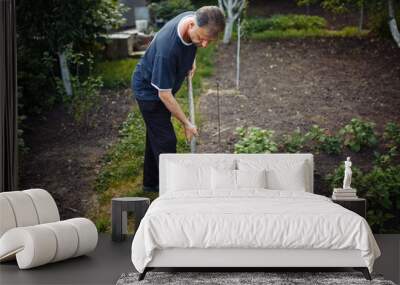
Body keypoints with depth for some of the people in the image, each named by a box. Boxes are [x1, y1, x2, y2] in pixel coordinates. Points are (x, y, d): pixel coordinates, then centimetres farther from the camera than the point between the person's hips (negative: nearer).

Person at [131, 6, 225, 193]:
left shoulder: (195, 19, -19)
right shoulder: (167, 48, -42)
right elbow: (164, 94, -31)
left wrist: (191, 61, -1)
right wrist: (186, 123, -23)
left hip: (162, 87, 8)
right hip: (149, 91, -8)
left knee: (156, 135, 20)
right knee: (166, 140, -7)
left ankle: (151, 183, 36)